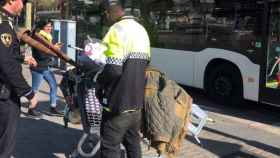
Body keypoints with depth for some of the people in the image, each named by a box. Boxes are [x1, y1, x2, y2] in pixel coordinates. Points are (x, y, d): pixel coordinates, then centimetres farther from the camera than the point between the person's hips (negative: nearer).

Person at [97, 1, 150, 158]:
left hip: (120, 102, -9)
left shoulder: (118, 29, -16)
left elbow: (113, 69, -24)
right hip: (137, 100, 9)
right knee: (133, 141, 21)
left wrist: (98, 81, -6)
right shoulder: (141, 29, 12)